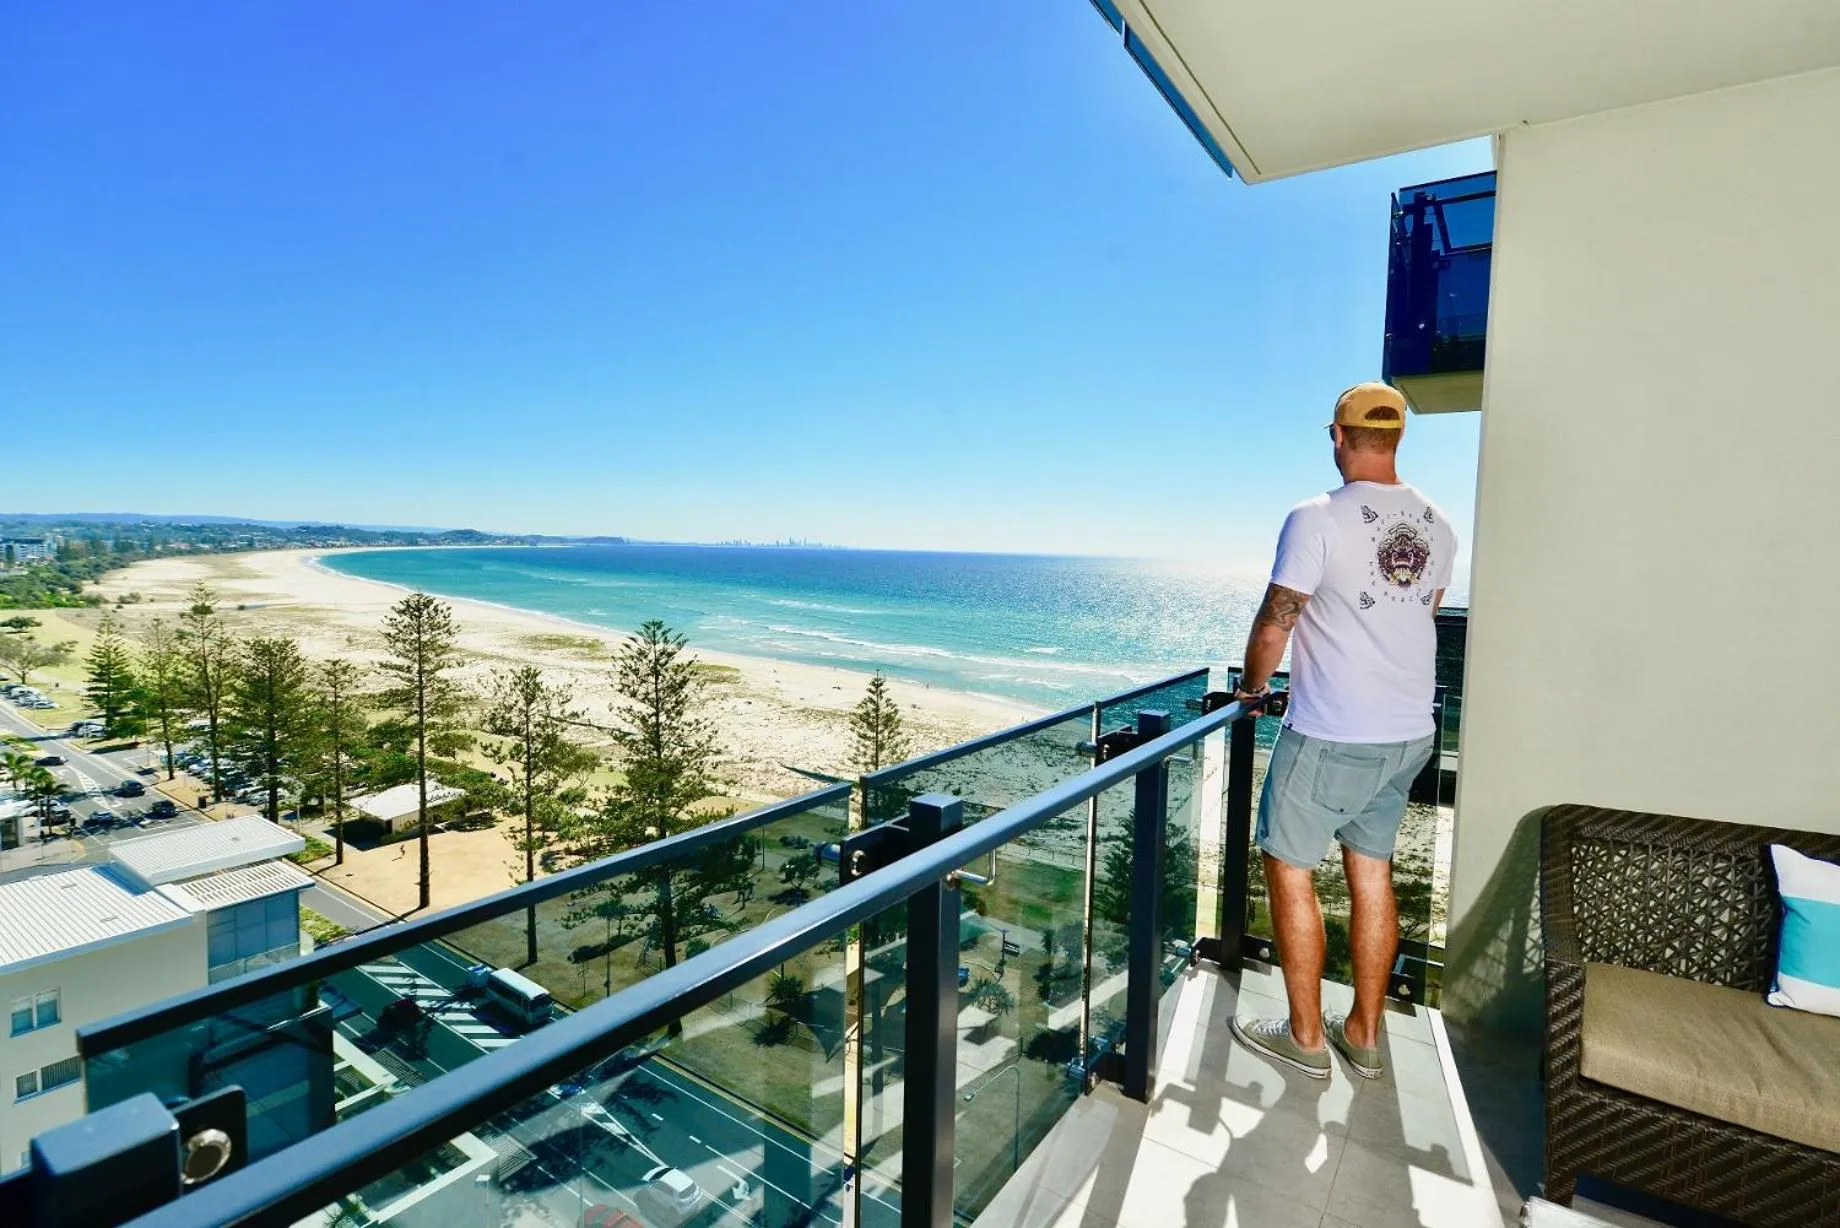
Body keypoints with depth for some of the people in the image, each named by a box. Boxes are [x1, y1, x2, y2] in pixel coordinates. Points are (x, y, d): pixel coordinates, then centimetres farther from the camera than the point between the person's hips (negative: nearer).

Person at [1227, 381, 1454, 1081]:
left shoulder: (1317, 520, -17)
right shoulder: (1437, 528, 5)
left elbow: (1272, 628, -15)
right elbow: (1419, 615, 16)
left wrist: (1252, 685, 5)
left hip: (1330, 737, -7)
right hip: (1409, 734, 7)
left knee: (1289, 869, 7)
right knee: (1372, 872, 16)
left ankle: (1306, 1037, 19)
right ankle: (1365, 1034, 29)